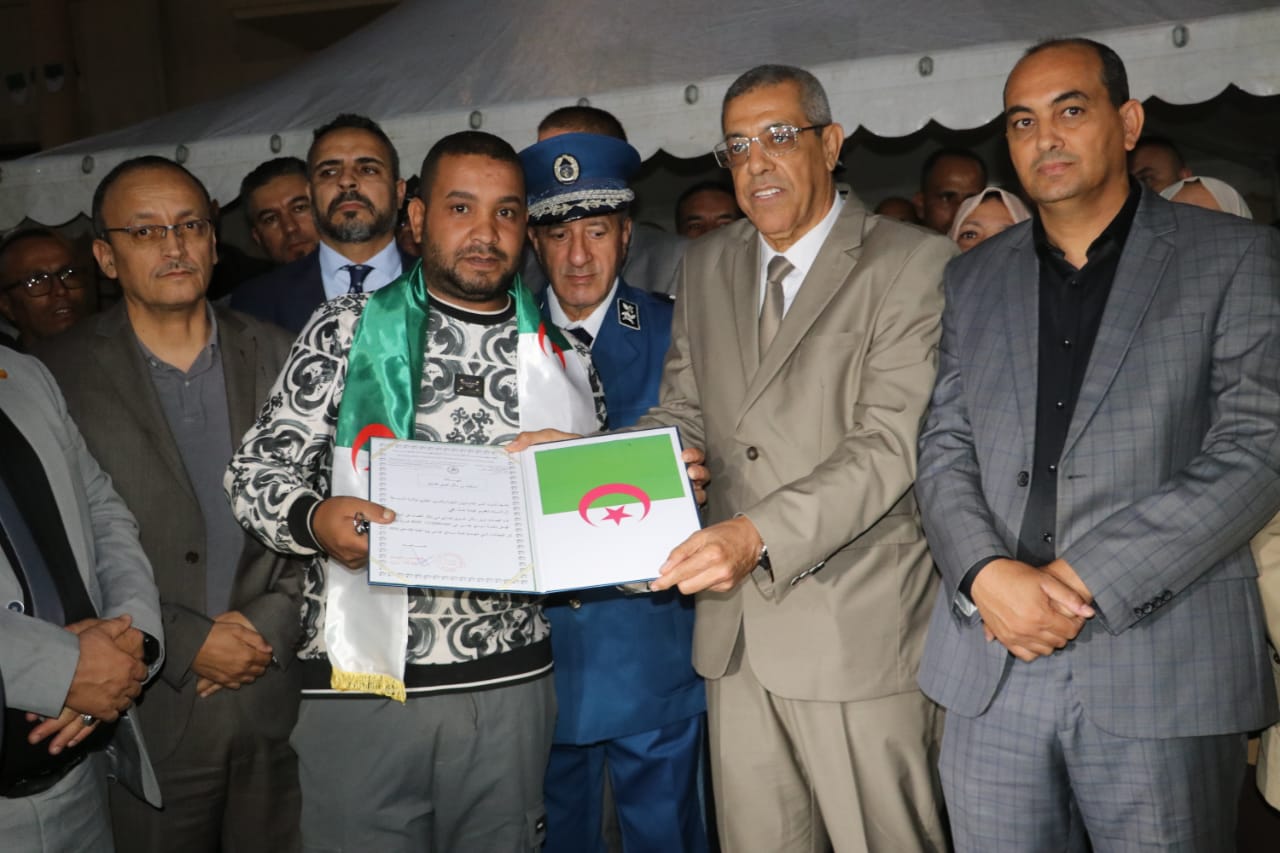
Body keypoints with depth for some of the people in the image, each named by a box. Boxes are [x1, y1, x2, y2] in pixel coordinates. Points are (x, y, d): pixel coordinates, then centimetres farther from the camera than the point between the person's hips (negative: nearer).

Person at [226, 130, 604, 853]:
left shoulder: (560, 352, 7)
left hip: (511, 683, 2)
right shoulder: (349, 328, 0)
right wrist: (314, 520, -20)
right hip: (360, 682, -2)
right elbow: (257, 471, 0)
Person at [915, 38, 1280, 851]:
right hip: (992, 670, 3)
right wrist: (987, 574, -11)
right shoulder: (974, 278, 12)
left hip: (1165, 669, -2)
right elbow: (946, 448, 8)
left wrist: (1087, 580, -14)